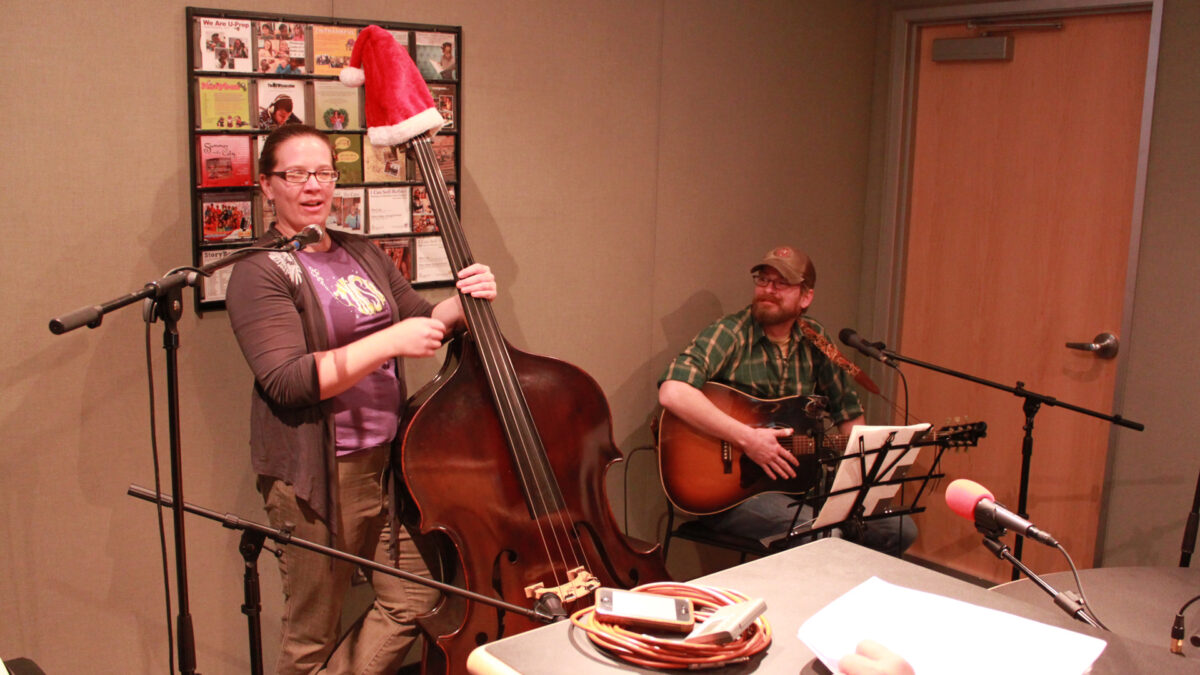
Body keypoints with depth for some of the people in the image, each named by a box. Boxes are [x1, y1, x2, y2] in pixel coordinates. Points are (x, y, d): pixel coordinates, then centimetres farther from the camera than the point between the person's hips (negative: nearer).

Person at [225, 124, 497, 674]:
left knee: (413, 601, 10)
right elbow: (287, 380, -22)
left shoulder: (362, 254, 13)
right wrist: (389, 342, -25)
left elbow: (420, 320, 18)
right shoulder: (260, 272, -10)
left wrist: (463, 303, -3)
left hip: (391, 457, 7)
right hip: (318, 473, -6)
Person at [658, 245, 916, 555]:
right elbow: (672, 393, -28)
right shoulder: (730, 334, -11)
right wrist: (747, 438, -27)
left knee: (899, 529, -3)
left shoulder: (814, 340, 8)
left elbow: (847, 410, 20)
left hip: (799, 480, 6)